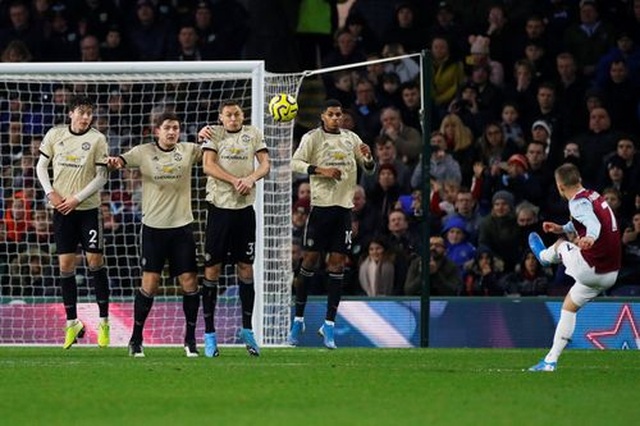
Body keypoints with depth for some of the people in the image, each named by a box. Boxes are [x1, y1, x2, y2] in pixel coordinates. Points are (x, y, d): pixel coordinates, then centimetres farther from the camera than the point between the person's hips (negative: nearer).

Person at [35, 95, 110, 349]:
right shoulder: (55, 135, 2)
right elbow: (41, 166, 10)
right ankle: (71, 323, 9)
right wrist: (50, 193, -3)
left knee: (95, 260, -4)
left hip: (88, 207, -2)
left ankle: (104, 322, 5)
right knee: (65, 264, 1)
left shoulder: (97, 139, -6)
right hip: (62, 209, 2)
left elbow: (101, 177, -5)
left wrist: (76, 199, -12)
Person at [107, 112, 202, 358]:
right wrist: (114, 162, -35)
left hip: (182, 226, 2)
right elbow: (123, 160, -11)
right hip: (154, 226, -2)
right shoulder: (144, 152, 0)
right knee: (150, 283, -4)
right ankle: (136, 339, 8)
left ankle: (190, 338, 11)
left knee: (189, 282, -2)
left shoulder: (188, 151, 5)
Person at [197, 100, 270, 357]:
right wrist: (235, 180, -19)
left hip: (245, 209, 2)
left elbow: (265, 164, 3)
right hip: (219, 207, -2)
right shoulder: (214, 133, 2)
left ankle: (247, 329, 16)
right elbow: (208, 165, -9)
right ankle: (209, 334, 4)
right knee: (212, 269, -1)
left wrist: (250, 179, -17)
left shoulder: (253, 134, 10)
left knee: (246, 268, 5)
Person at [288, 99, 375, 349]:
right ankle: (298, 319, 8)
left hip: (344, 206, 3)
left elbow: (369, 169, 17)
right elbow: (295, 163, -9)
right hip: (320, 204, -3)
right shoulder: (312, 137, 0)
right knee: (310, 260, -2)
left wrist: (368, 157, -5)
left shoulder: (351, 138, 12)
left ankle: (329, 324, 2)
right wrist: (321, 171, -21)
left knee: (337, 265, 0)